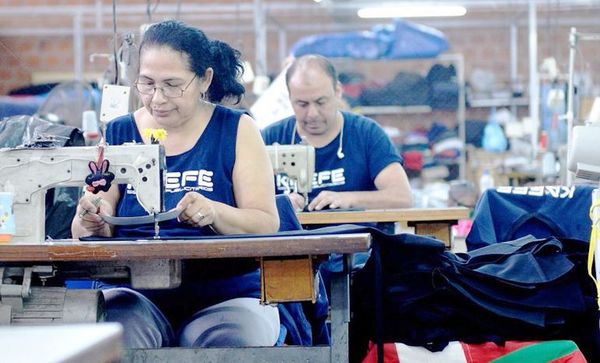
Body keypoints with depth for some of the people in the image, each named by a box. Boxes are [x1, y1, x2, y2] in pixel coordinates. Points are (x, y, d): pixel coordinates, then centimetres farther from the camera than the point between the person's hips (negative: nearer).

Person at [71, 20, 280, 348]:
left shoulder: (236, 130, 5)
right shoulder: (118, 134, 9)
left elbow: (268, 225, -3)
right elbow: (84, 236, 7)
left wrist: (214, 212, -23)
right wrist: (94, 220, -17)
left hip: (227, 294, 0)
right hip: (139, 296, 1)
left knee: (233, 345, -32)